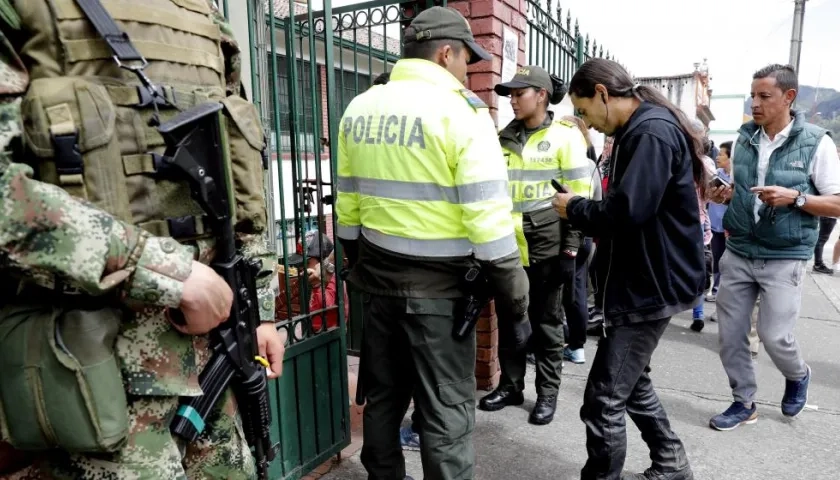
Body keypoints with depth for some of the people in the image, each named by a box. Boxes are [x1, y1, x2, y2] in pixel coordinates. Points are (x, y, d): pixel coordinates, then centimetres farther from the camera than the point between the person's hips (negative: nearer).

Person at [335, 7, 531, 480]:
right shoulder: (460, 110, -11)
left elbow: (348, 205, 11)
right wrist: (515, 302, -8)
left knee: (382, 397, 20)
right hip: (436, 284, -6)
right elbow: (489, 220, -16)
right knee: (448, 411, 7)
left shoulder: (359, 108, 8)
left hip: (376, 276, 7)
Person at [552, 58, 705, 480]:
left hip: (651, 286, -11)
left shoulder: (652, 132, -20)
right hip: (641, 281, 11)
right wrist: (585, 214, 3)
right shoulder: (639, 130, 14)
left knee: (603, 400, -5)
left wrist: (574, 208, -13)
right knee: (630, 381, 23)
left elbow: (628, 210, -30)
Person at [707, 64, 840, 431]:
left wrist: (795, 198, -21)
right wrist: (724, 195, -4)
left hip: (784, 258, -4)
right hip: (737, 252, 4)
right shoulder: (743, 139, 5)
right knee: (730, 333, 5)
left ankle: (798, 375, 35)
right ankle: (744, 402, 24)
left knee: (774, 335, -1)